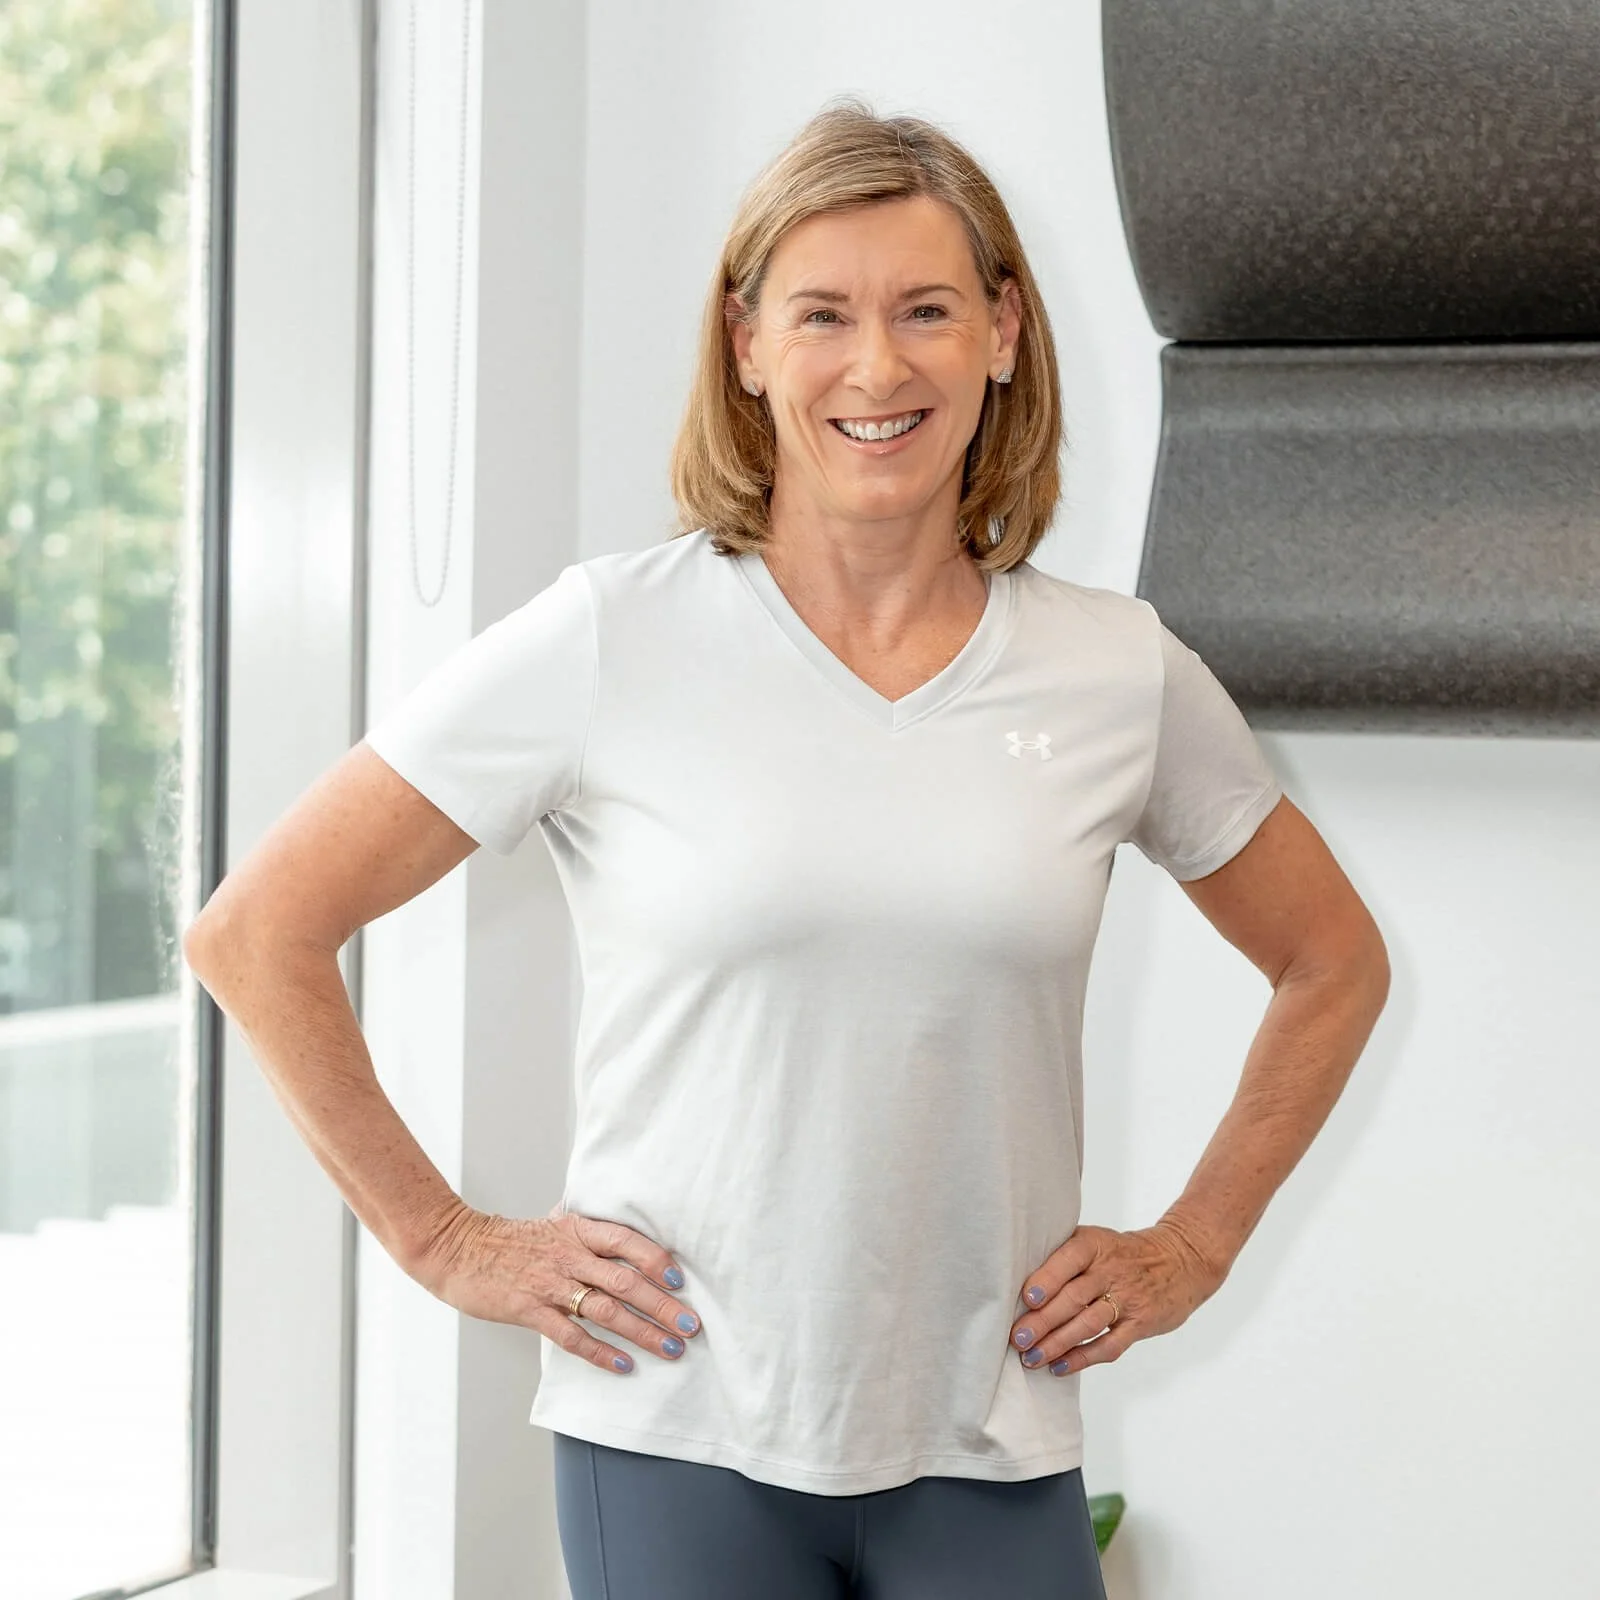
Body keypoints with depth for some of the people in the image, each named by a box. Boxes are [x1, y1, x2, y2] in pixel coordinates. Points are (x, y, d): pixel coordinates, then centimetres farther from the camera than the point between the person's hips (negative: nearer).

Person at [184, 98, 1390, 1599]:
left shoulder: (1123, 672, 3)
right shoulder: (613, 638, -5)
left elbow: (1334, 965, 19)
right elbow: (255, 933, -2)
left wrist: (1191, 1247, 11)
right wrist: (447, 1241, -2)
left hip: (990, 1461, 2)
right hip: (678, 1434, -2)